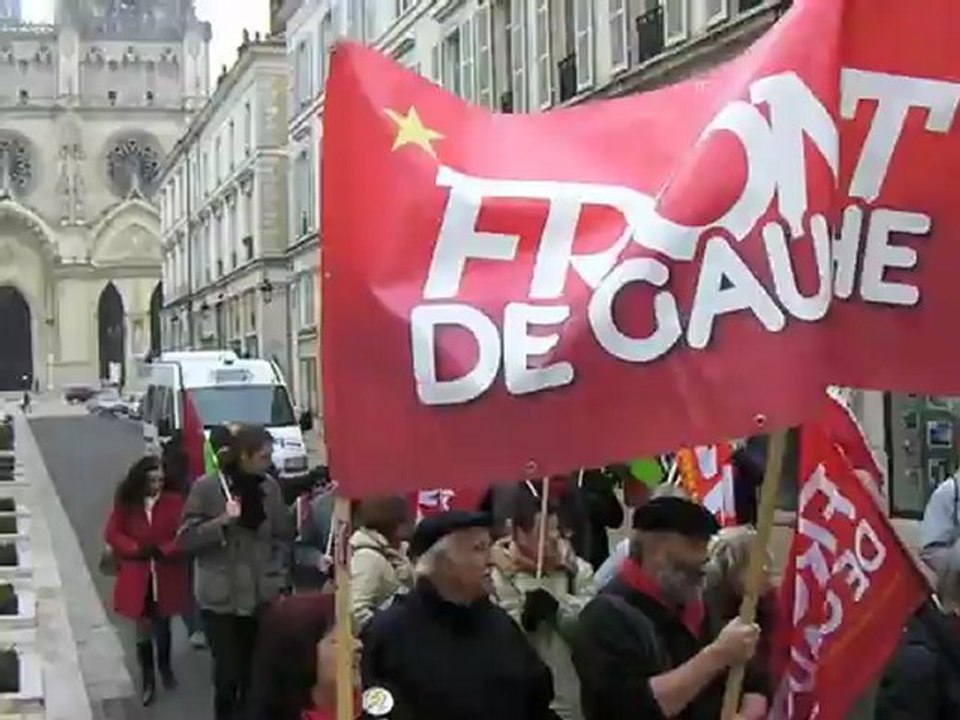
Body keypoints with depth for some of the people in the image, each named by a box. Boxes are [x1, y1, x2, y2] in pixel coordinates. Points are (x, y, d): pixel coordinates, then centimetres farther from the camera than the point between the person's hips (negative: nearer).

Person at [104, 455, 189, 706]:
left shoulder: (174, 501, -10)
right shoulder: (126, 504, -6)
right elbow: (112, 534, -6)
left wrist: (163, 551, -25)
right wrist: (137, 549, -18)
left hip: (165, 575, 0)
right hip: (137, 576, 0)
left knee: (162, 625, 16)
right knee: (143, 630, 7)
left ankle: (165, 667, 40)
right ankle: (148, 680, 19)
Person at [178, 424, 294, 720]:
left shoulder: (269, 486, 2)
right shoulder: (207, 487, -9)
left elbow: (283, 535, 10)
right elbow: (186, 539, -10)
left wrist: (279, 579, 0)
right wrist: (223, 521, -23)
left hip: (263, 595, 3)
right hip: (222, 598, -3)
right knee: (228, 674, -1)